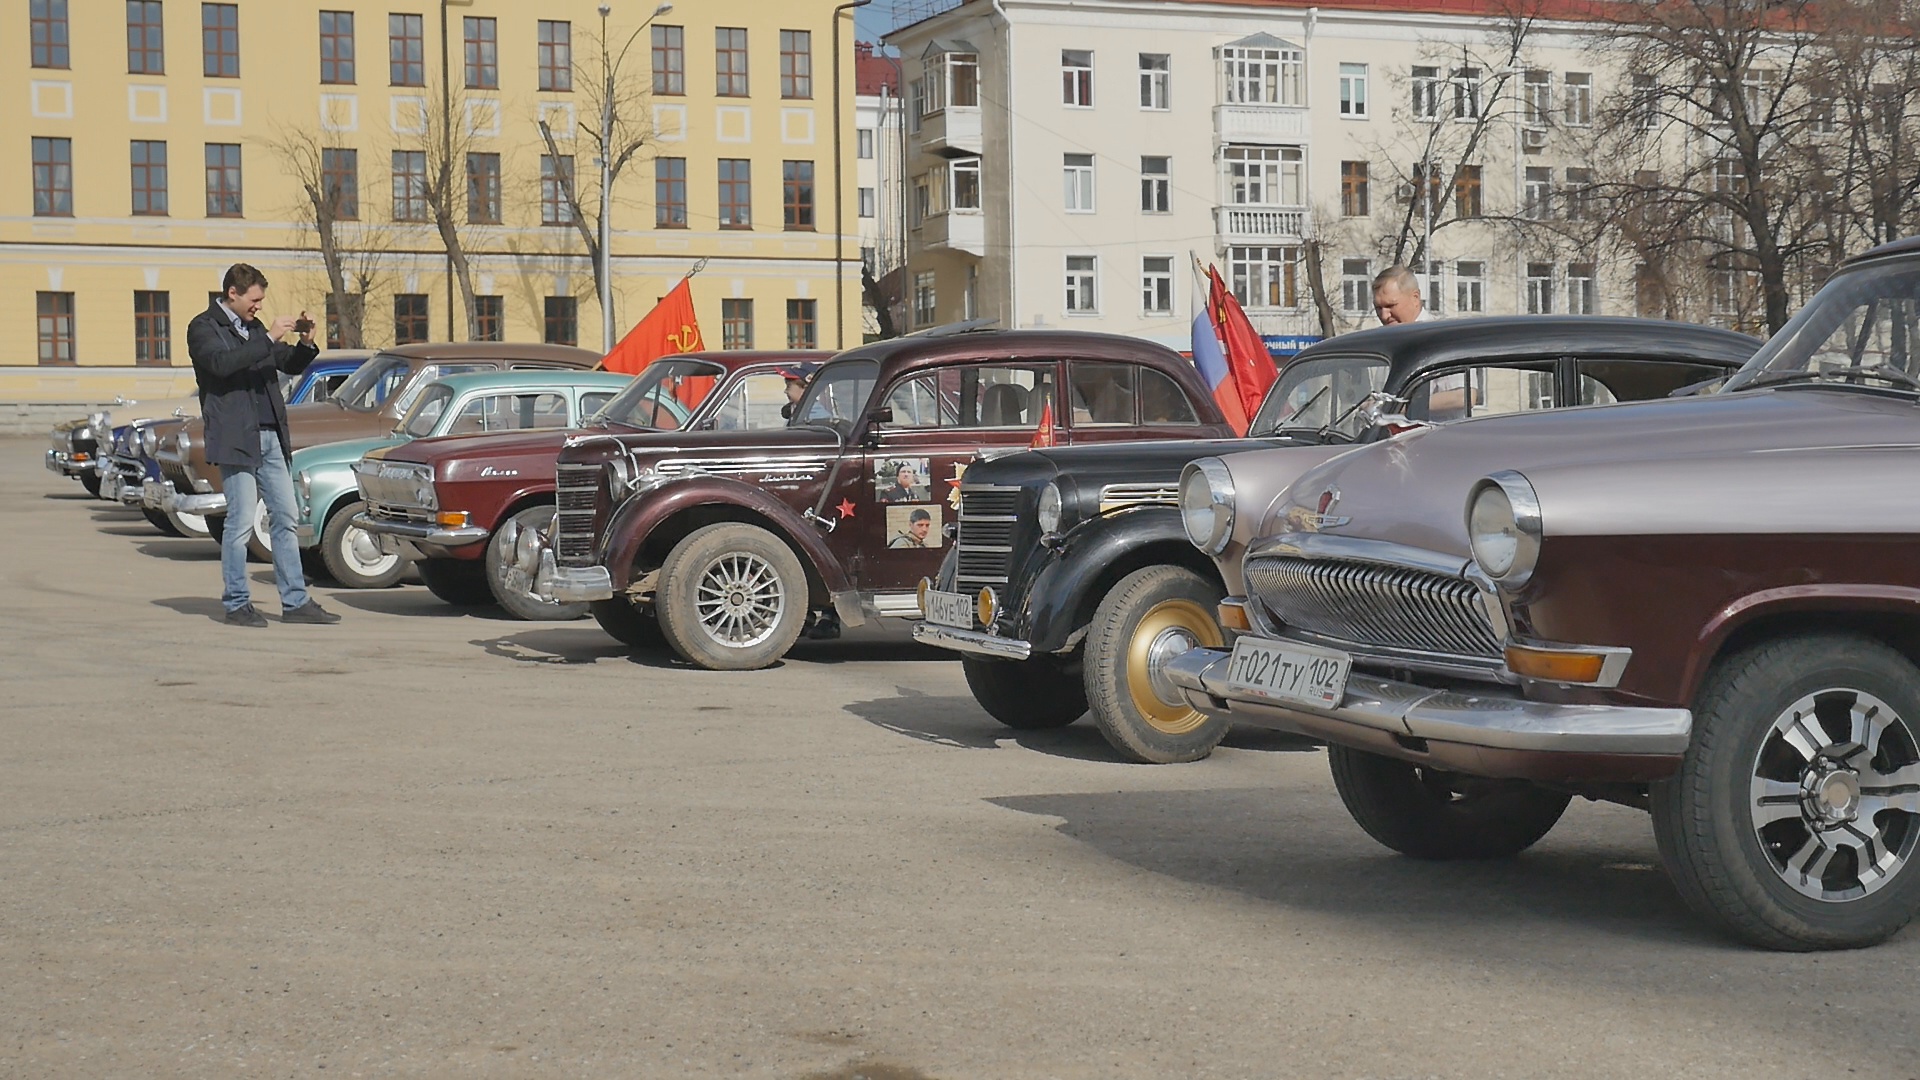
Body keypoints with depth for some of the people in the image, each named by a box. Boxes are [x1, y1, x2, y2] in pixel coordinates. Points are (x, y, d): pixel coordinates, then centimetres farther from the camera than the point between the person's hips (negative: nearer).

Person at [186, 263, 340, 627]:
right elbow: (221, 363, -22)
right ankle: (236, 605, 2)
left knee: (285, 519, 6)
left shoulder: (254, 327, 19)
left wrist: (306, 343, 3)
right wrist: (269, 338, -22)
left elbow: (291, 365, 24)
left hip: (270, 437, 8)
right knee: (241, 523, -6)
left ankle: (295, 601, 10)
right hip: (236, 438, -8)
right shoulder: (203, 327, -3)